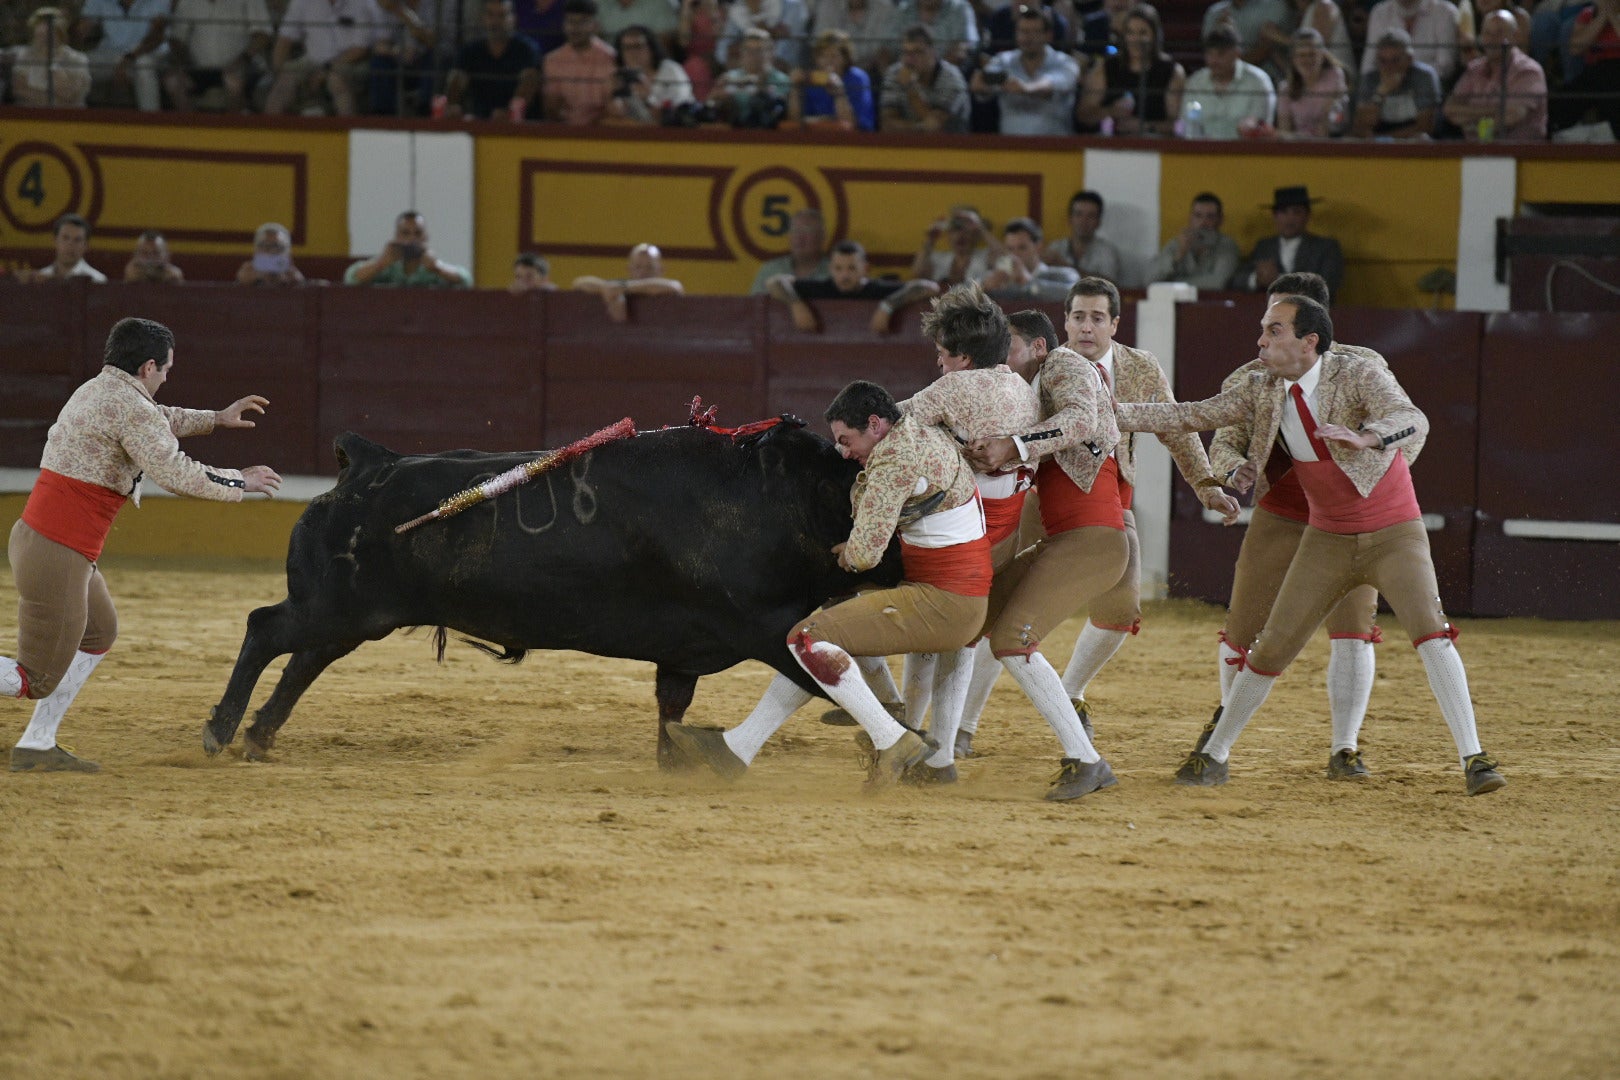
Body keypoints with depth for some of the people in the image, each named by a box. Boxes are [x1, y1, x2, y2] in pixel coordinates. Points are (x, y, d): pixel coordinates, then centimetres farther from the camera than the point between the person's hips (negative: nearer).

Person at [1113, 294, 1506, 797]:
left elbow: (1413, 421, -33)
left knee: (1430, 632, -22)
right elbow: (1192, 417, 3)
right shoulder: (1264, 391, -1)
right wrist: (1113, 414, -5)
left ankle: (1473, 759, -20)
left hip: (1394, 534, -4)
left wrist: (1364, 437, -53)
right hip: (1327, 539, 5)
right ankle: (1214, 755, 18)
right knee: (1271, 648, 3)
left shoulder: (1358, 374, -17)